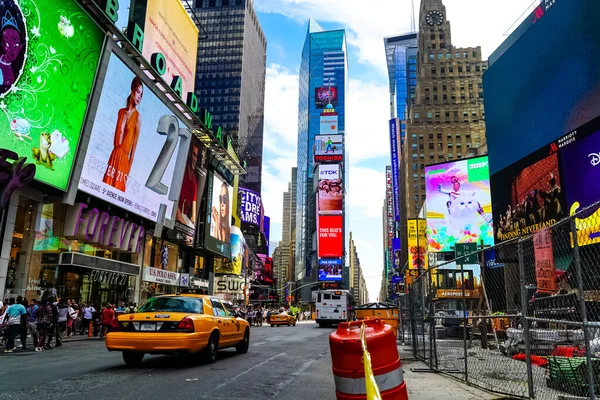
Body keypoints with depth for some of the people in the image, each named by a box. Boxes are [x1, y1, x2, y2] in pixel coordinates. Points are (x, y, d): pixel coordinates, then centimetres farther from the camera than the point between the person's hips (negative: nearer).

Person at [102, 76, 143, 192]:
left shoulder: (137, 117, -5)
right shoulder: (121, 111, 11)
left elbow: (135, 145, -6)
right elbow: (117, 134, 17)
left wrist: (129, 171, -7)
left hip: (124, 157, -5)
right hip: (114, 155, 5)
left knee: (117, 189, -4)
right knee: (106, 185, 4)